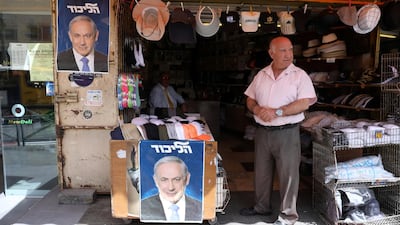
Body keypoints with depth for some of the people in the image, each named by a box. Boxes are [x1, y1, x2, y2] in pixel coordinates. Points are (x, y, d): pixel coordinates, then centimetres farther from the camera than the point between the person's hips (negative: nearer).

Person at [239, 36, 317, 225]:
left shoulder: (299, 75, -5)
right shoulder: (261, 75, 8)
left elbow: (305, 103, -15)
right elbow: (250, 100, 12)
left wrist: (277, 112, -19)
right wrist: (257, 109, -10)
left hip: (287, 132, -5)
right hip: (262, 131, 5)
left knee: (288, 173, 2)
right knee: (261, 172, 16)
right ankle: (261, 206, 35)